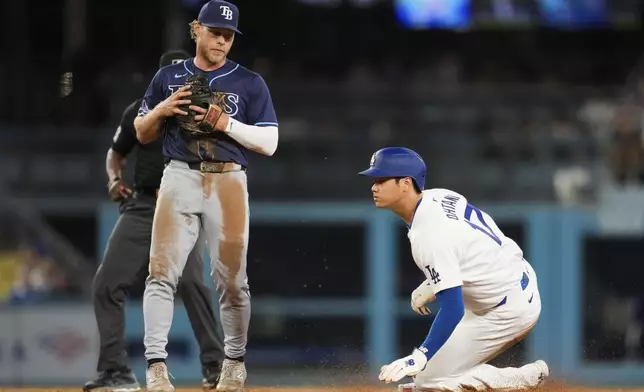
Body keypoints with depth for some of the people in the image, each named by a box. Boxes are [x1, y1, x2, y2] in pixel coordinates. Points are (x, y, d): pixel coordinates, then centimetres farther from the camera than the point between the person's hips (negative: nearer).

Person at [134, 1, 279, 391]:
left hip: (228, 183, -1)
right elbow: (142, 134, 16)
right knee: (162, 272, -11)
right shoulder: (168, 78, 11)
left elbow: (269, 143, 1)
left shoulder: (249, 83, 5)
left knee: (232, 280, 2)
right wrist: (161, 110, -5)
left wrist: (227, 124, -13)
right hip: (179, 179, 1)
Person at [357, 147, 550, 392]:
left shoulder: (430, 236, -27)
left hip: (508, 312, -10)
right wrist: (432, 287, 16)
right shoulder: (440, 197, 1)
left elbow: (452, 310, -32)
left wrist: (420, 358, -36)